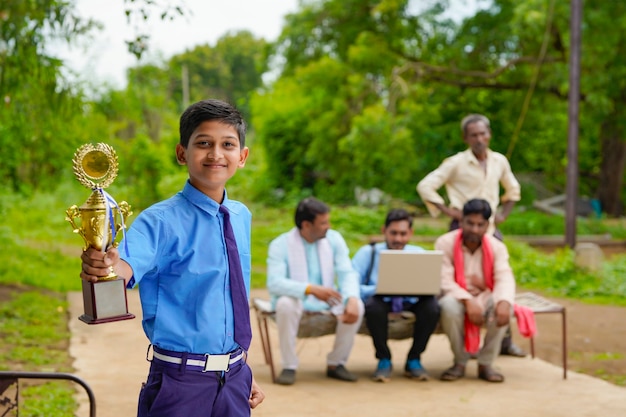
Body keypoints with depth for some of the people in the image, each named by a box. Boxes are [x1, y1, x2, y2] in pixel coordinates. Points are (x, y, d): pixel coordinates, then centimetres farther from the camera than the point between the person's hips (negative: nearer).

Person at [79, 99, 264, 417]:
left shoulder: (242, 217, 5)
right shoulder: (160, 221, -12)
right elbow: (131, 263, -32)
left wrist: (245, 372, 14)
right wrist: (106, 266, -53)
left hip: (234, 378, 5)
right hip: (181, 382, -4)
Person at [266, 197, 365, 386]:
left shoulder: (334, 239, -1)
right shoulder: (280, 244, -13)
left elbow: (347, 273, -8)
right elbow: (274, 283, -26)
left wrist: (352, 299, -30)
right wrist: (311, 289, -40)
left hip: (326, 301, 3)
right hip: (297, 299, -3)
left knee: (357, 306, -24)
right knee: (285, 304, -37)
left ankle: (336, 363, -5)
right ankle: (289, 366, -20)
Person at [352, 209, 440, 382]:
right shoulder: (368, 253, 0)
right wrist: (380, 289, -29)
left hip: (410, 306, 2)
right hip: (381, 305, -2)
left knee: (432, 306, -29)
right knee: (373, 304, -36)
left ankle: (414, 360, -8)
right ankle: (384, 360, -12)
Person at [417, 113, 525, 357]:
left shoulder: (499, 161, 7)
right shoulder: (456, 163, -8)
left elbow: (513, 189, 24)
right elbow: (425, 186, -10)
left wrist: (504, 213, 11)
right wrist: (447, 210, -13)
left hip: (490, 228, 6)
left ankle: (505, 341, 20)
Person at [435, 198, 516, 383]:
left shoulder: (497, 247, -4)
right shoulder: (445, 243, -11)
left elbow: (504, 279, -19)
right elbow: (444, 281, -21)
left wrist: (504, 301, -42)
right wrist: (468, 301, -37)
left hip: (485, 298, 2)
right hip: (456, 297, -2)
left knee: (505, 307, -31)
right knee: (449, 306, -38)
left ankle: (486, 364, -13)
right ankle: (460, 363, -13)